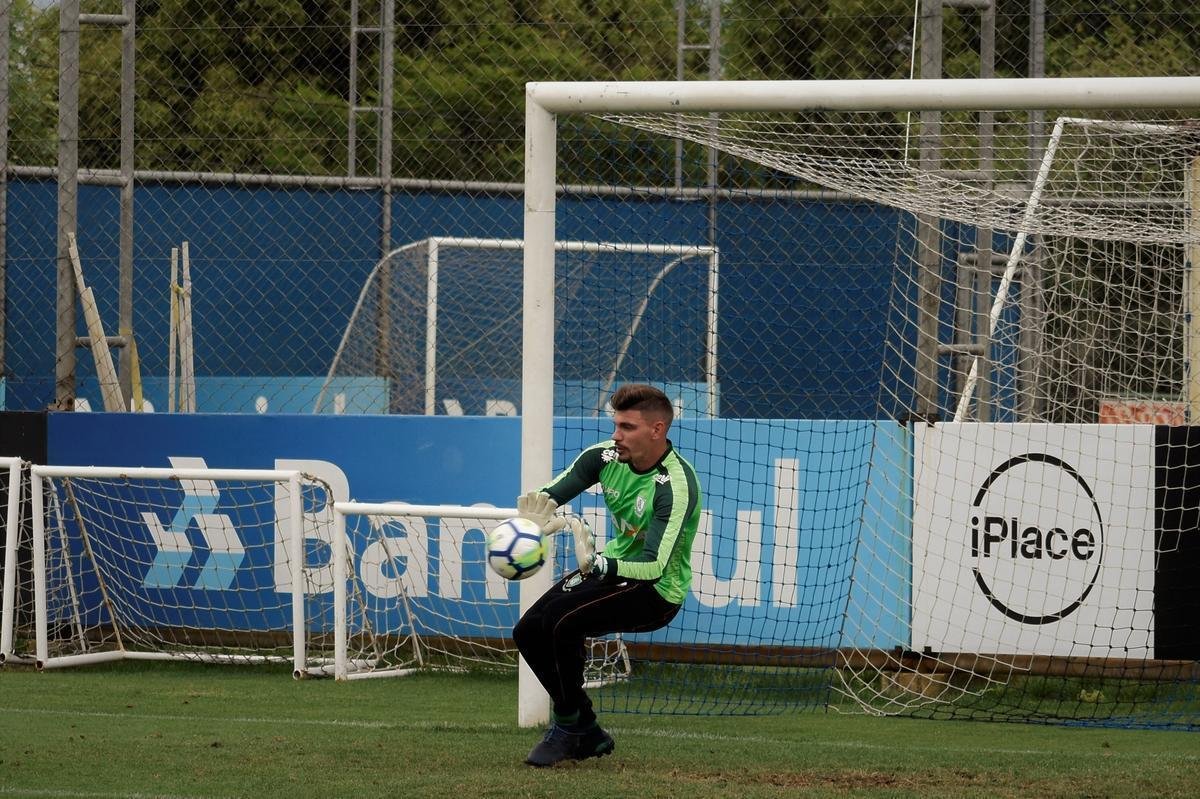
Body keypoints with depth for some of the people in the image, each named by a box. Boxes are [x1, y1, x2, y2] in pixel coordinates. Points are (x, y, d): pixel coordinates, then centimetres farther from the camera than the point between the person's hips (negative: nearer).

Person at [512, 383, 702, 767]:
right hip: (614, 567, 8)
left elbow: (655, 567, -33)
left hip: (658, 591, -8)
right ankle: (588, 736, 9)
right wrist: (540, 514, -29)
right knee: (528, 631, -4)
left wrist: (596, 564, -49)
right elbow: (547, 498, -3)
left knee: (562, 623, -27)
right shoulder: (606, 456, -7)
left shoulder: (676, 484, -26)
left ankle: (568, 728, -6)